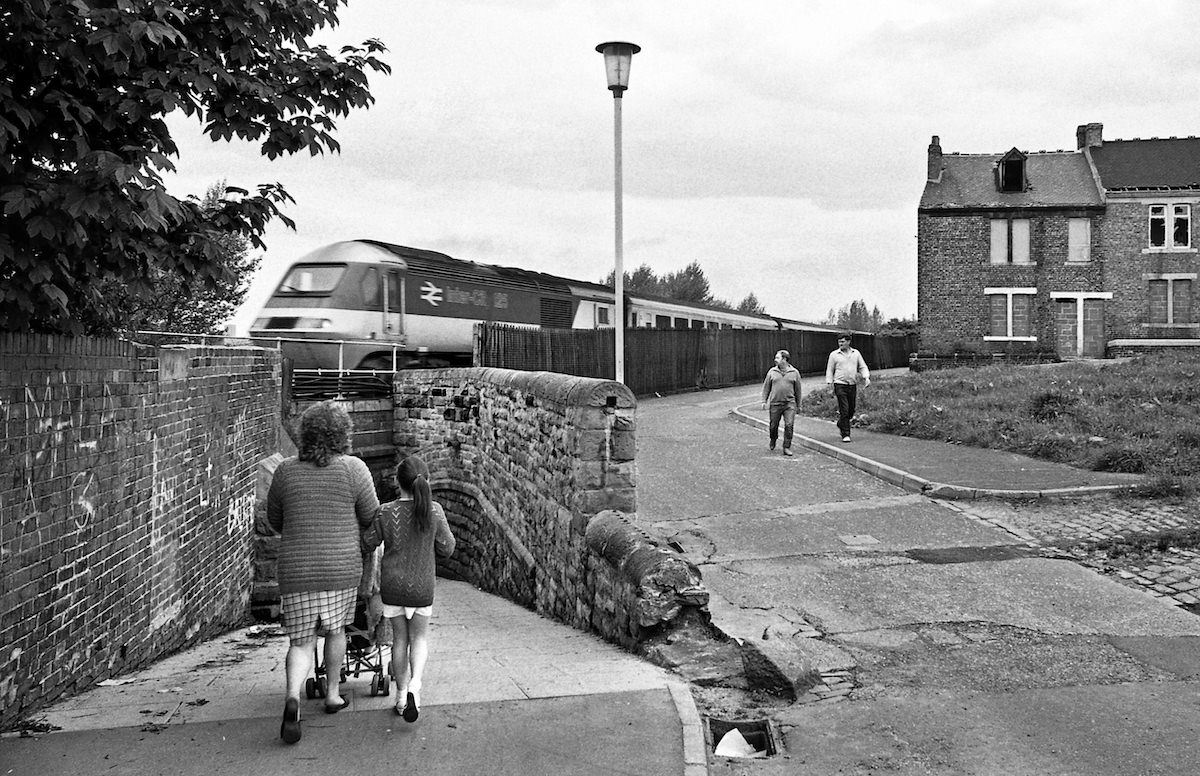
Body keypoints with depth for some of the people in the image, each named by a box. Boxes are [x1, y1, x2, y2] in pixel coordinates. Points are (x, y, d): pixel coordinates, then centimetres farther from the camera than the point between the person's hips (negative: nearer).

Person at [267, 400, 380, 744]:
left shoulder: (286, 470, -1)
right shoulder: (353, 468, -8)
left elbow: (275, 520, 12)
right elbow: (372, 519, 0)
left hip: (296, 570, 1)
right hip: (342, 569, -1)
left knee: (301, 642, 8)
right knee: (336, 629, 24)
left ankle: (293, 697, -16)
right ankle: (333, 694, 33)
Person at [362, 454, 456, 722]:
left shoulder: (386, 513, -13)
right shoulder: (434, 511, -12)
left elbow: (366, 544, -3)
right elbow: (446, 548, -4)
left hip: (392, 586, 0)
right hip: (422, 587, 0)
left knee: (399, 639, 16)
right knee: (419, 637, 16)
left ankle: (401, 696, 21)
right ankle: (414, 683, -8)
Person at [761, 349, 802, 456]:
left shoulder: (794, 373, 4)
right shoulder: (772, 372, 5)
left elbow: (797, 390, 11)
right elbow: (766, 387, 10)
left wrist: (798, 404, 15)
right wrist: (764, 401, 4)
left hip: (789, 404, -1)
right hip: (775, 403, 1)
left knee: (789, 425, -11)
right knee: (773, 426, 7)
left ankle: (787, 447, -3)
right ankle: (773, 440, 37)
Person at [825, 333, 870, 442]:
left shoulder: (856, 353, 11)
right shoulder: (834, 355, 3)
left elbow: (863, 367, 14)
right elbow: (829, 370, 6)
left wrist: (866, 377, -3)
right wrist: (829, 383, -3)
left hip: (853, 385, 3)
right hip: (840, 385, -3)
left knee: (852, 409, 8)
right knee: (844, 410, -10)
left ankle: (840, 425, 35)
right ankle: (845, 435, -5)